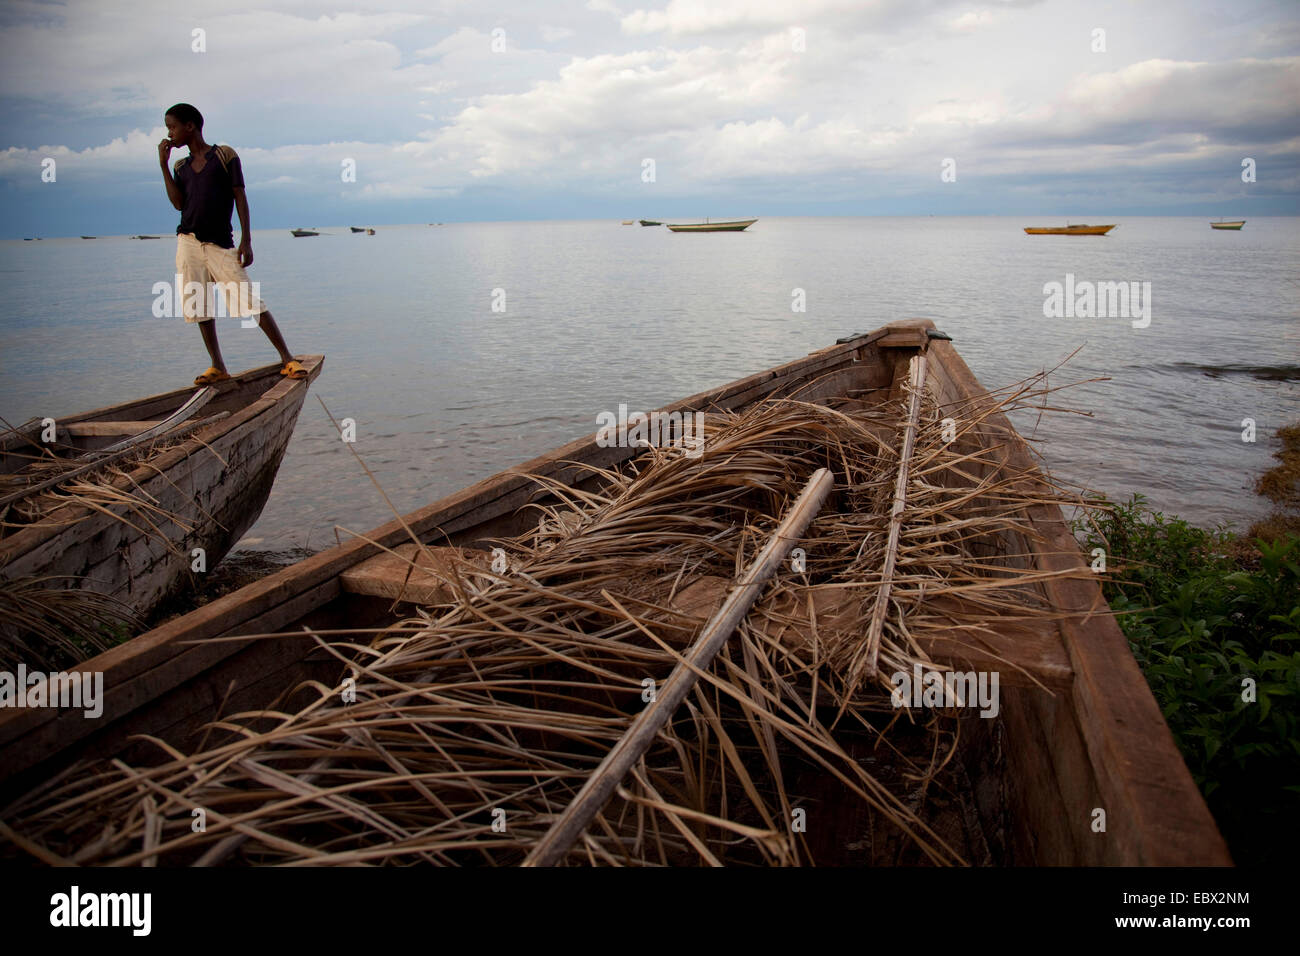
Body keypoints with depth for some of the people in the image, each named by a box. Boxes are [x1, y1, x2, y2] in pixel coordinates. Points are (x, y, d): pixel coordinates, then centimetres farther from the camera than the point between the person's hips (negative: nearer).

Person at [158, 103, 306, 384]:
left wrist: (246, 240, -10)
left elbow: (240, 197, -2)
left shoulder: (225, 155, 3)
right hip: (189, 241, 5)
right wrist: (163, 164, 2)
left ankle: (288, 359, -9)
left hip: (221, 244, -5)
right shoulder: (180, 166, 16)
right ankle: (218, 368, 11)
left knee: (250, 301, -12)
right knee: (200, 307, 4)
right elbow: (178, 203, 3)